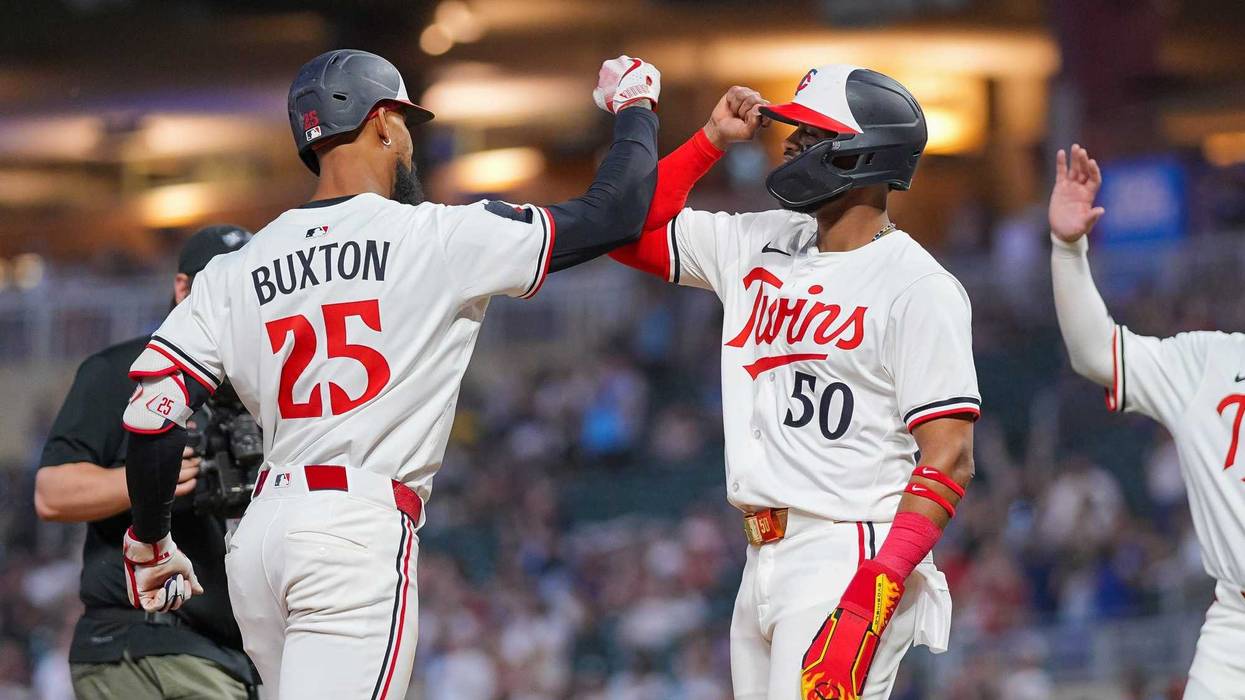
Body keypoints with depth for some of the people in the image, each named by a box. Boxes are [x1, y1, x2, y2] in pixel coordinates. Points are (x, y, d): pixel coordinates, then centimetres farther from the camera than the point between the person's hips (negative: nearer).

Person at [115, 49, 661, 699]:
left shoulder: (234, 272, 11)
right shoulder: (439, 238, -1)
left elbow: (152, 409, 5)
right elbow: (613, 211, 4)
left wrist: (149, 542, 19)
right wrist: (635, 107, 23)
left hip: (258, 534, 6)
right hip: (360, 529, -6)